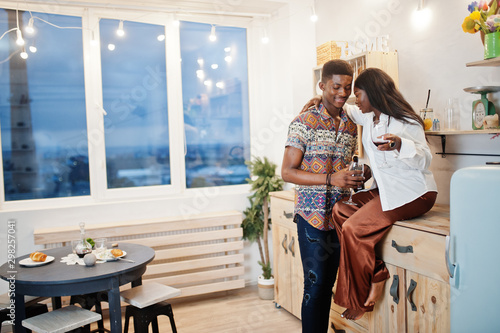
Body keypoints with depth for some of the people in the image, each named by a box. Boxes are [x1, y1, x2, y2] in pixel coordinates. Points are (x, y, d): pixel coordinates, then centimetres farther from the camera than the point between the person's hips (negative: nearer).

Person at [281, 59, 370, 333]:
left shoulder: (351, 126, 12)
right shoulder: (304, 123, -7)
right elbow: (287, 172, -11)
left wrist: (357, 177, -2)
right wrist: (331, 179, -19)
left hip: (338, 215, 6)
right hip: (313, 215, -5)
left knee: (328, 283, 13)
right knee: (315, 284, -2)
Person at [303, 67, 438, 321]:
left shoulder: (404, 122, -12)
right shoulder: (369, 118, 11)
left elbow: (425, 159, -17)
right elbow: (346, 111, 30)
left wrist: (400, 144, -34)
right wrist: (322, 101, 13)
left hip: (413, 193, -9)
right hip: (384, 189, 9)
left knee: (354, 228, -21)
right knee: (340, 210, -9)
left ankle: (359, 301, -5)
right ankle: (377, 274, -7)